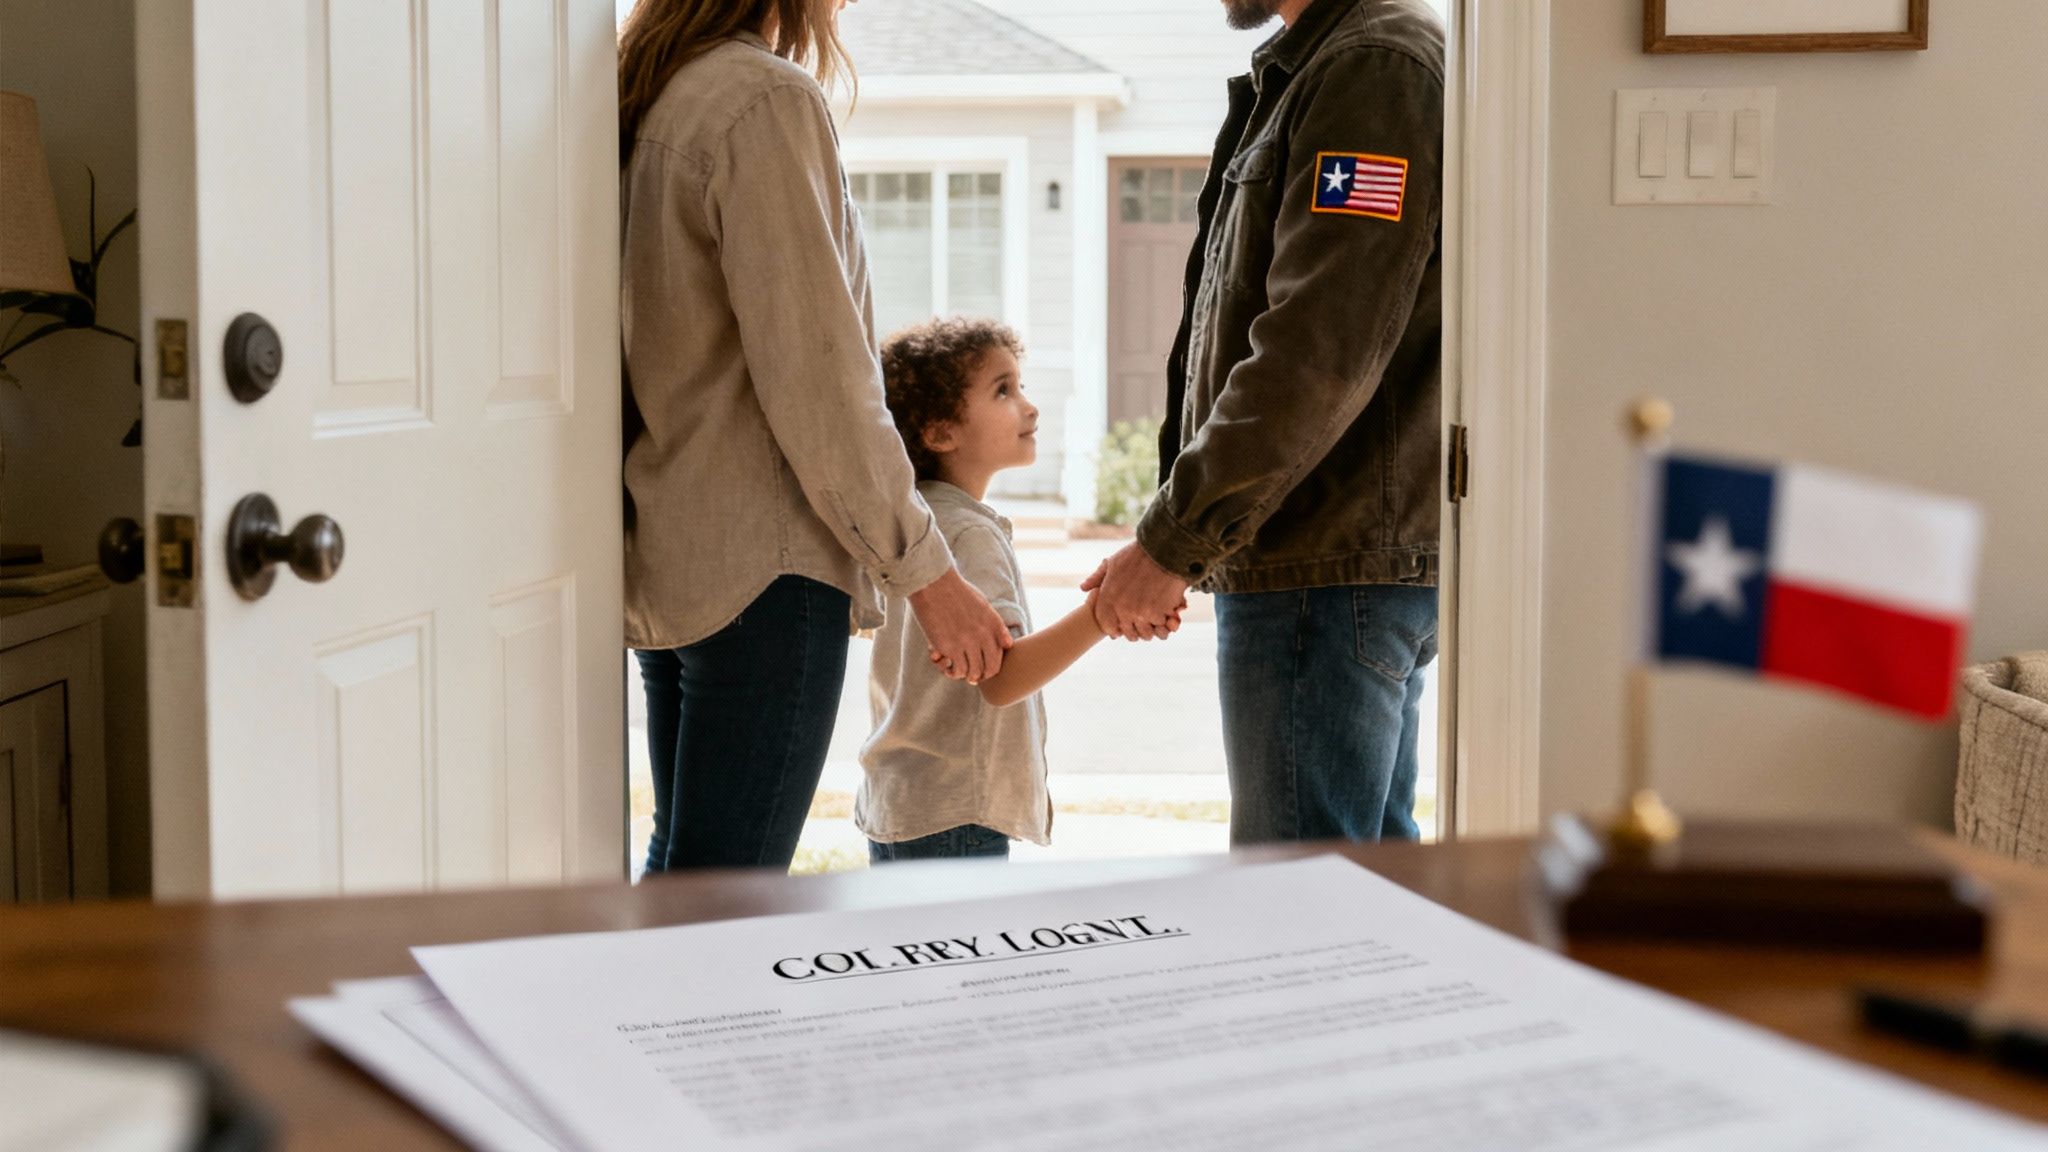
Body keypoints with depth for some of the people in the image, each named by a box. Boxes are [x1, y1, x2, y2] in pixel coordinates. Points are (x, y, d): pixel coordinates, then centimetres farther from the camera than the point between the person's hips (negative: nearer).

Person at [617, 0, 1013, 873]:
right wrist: (924, 570, -10)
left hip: (662, 562, 9)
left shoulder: (641, 102, 13)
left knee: (677, 867, 17)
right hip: (763, 564, -9)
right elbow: (814, 374, -16)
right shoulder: (769, 99, -13)